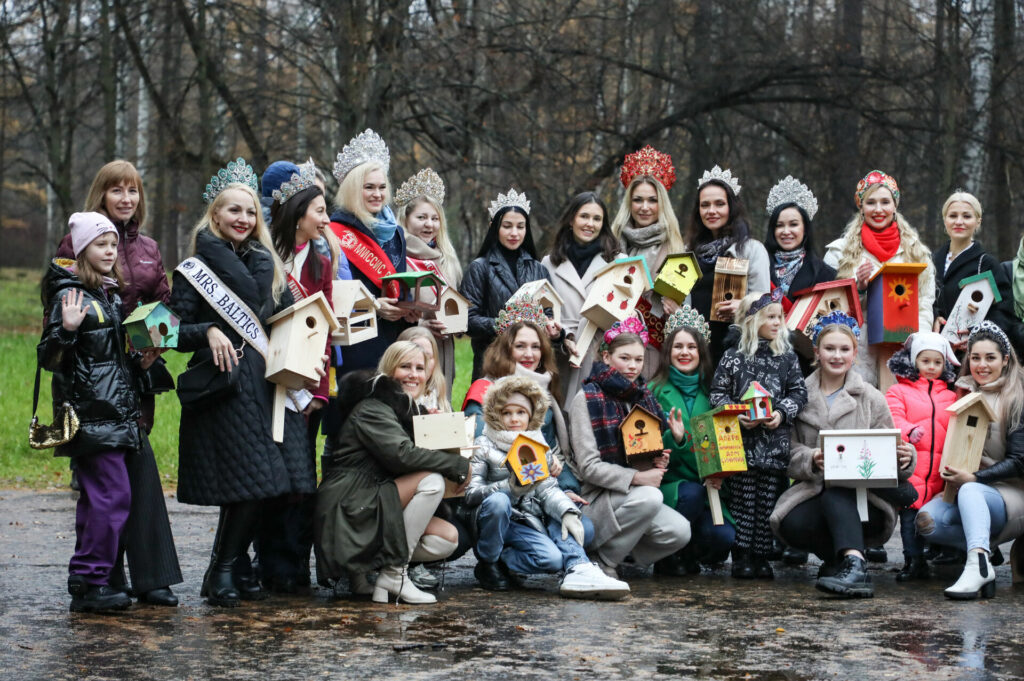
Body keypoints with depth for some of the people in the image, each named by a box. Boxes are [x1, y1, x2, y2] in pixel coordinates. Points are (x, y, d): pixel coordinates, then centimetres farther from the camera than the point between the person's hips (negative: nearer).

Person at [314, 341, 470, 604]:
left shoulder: (405, 407, 20)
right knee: (432, 481, -25)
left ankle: (367, 565, 3)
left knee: (448, 538, -8)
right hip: (349, 510, -9)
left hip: (379, 507, 9)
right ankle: (394, 574, -19)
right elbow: (401, 454, -25)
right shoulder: (371, 408, -11)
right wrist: (460, 465, -18)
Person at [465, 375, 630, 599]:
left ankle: (578, 571, -26)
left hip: (531, 520, 6)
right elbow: (470, 494, -10)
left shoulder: (537, 446, 15)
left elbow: (548, 488, 4)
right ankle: (487, 562, -16)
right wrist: (508, 487, -26)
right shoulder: (484, 447, 0)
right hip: (500, 521, -6)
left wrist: (568, 511, -17)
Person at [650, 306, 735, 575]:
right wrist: (674, 438, -25)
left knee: (724, 536, -24)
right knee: (692, 493, -37)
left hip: (706, 487, 3)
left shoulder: (709, 392, 12)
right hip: (668, 483, -3)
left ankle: (690, 554, 12)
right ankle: (667, 555, -10)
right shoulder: (655, 391, 0)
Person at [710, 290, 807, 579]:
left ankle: (761, 557, 8)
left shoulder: (787, 357, 10)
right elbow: (717, 393, 2)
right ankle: (741, 557, 3)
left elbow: (799, 392, 9)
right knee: (742, 498, -2)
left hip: (775, 442, 2)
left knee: (768, 501, 2)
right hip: (742, 441, -2)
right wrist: (736, 416, -11)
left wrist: (782, 413, -7)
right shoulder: (733, 357, 2)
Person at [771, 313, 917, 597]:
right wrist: (811, 460, -23)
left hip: (863, 498, 0)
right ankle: (849, 560, -12)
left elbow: (888, 454, 8)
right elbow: (789, 451, 0)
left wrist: (904, 458, -17)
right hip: (813, 492, 0)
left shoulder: (871, 398, 11)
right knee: (792, 523, -34)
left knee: (835, 490, -36)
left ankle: (852, 564, -50)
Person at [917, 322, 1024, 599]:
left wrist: (974, 478, -20)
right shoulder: (964, 395, 13)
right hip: (963, 488, 5)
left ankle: (978, 565, -55)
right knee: (927, 521, -26)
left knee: (970, 491, -39)